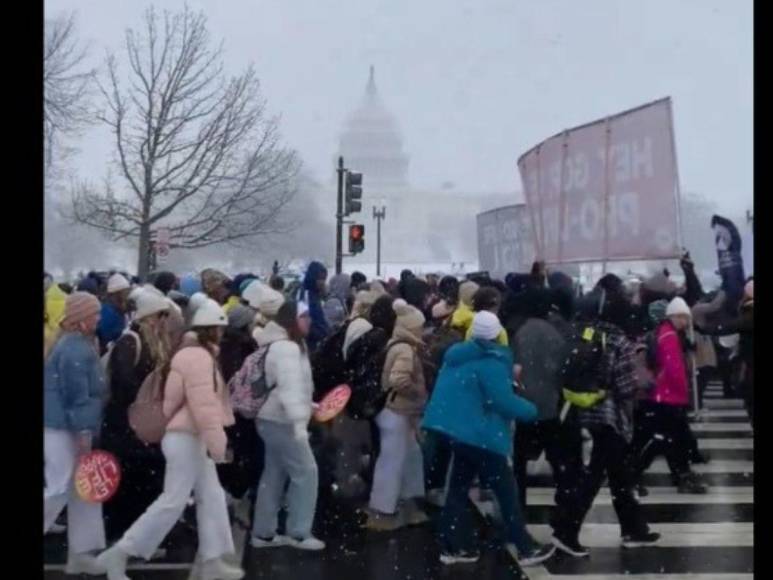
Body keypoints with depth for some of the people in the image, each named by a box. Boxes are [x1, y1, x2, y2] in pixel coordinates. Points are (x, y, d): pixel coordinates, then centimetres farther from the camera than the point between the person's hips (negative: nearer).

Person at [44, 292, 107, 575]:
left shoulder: (78, 343, 16)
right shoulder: (75, 349, -18)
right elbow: (76, 394, -21)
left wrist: (84, 430, 24)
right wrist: (83, 431, -21)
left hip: (66, 426, 11)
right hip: (62, 427, -11)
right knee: (59, 488, -9)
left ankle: (80, 553, 15)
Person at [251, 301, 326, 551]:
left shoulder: (284, 345, 15)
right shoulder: (287, 347, -20)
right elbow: (290, 388, -29)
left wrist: (309, 407, 25)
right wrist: (299, 422, -34)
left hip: (273, 419, 11)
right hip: (282, 421, -11)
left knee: (274, 476, 14)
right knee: (306, 472, -5)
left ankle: (264, 533, 19)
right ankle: (299, 533, 1)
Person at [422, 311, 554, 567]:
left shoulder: (459, 355, 11)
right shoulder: (491, 362, -16)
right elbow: (504, 402, -20)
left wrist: (508, 374, 26)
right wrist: (532, 410, -3)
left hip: (453, 427, 9)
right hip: (477, 433, -9)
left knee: (459, 487, 14)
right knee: (506, 489, 0)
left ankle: (453, 546, 15)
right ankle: (525, 547, 6)